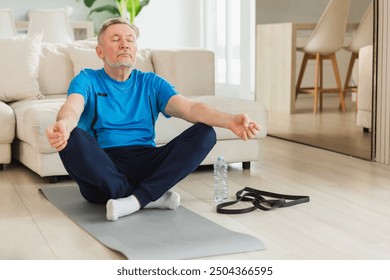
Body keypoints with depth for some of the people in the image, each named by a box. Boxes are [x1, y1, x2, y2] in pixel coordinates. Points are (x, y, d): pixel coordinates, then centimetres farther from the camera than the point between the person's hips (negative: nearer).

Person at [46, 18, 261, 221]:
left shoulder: (151, 83, 14)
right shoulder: (87, 80, 6)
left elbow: (189, 108, -3)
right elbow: (72, 108, -17)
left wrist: (229, 120, -24)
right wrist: (63, 124, -44)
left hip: (145, 167, 3)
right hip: (102, 172, -3)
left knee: (204, 133, -15)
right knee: (72, 138, -32)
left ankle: (135, 200, -28)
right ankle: (152, 197, -24)